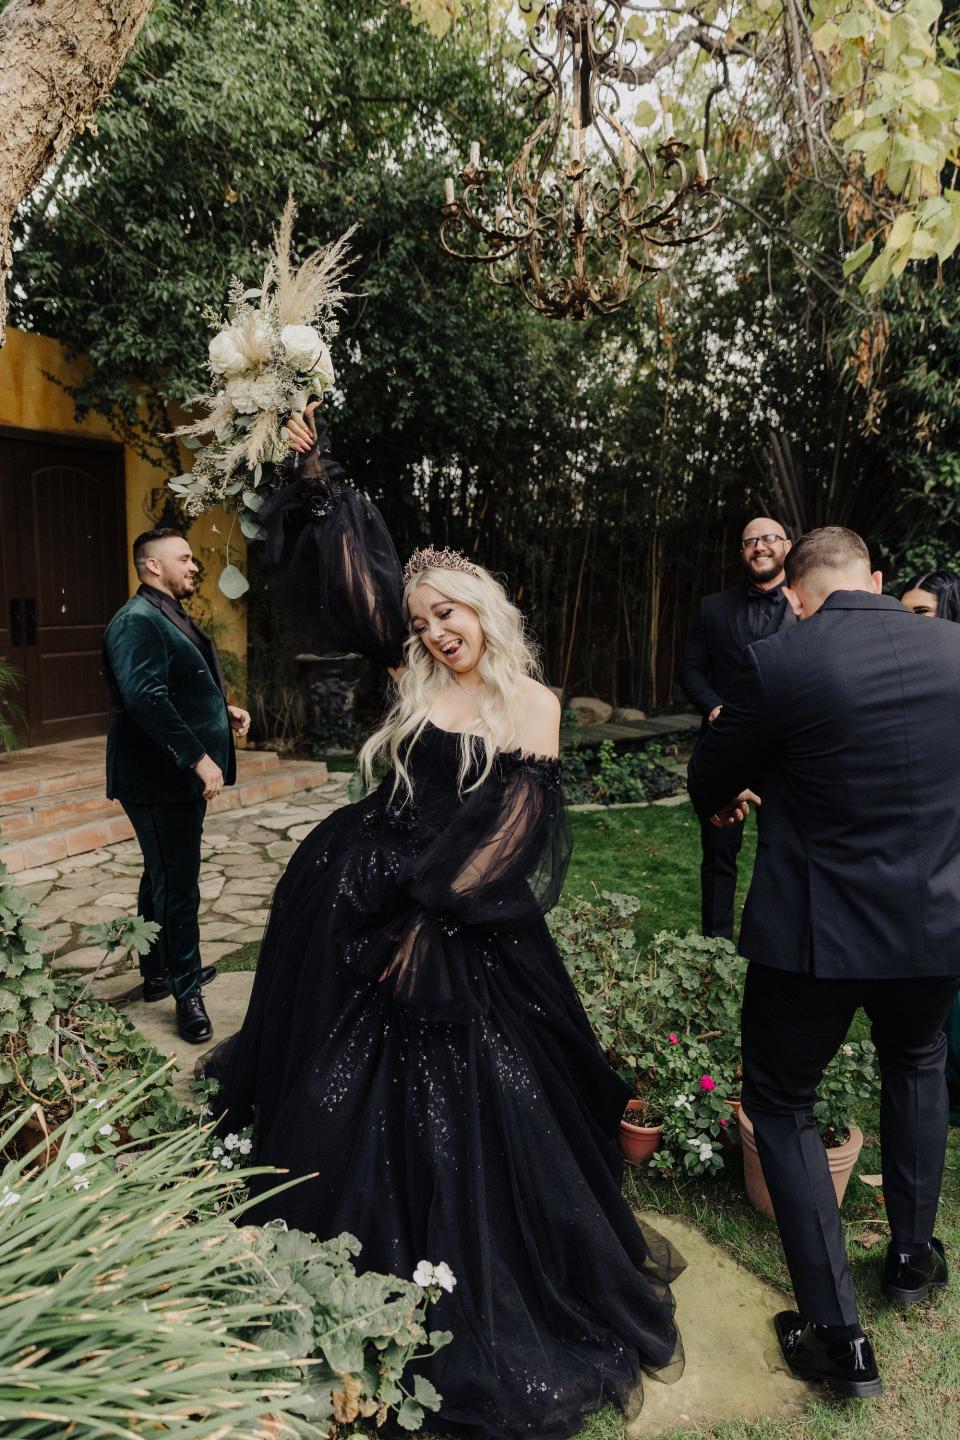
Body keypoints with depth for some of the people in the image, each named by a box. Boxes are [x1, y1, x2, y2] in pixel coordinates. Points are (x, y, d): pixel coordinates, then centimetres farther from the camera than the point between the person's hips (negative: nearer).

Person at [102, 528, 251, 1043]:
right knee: (178, 887, -1)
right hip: (160, 780, -11)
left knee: (164, 878, 21)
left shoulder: (170, 617, 17)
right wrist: (199, 758, -29)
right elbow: (146, 697, -30)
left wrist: (224, 711, 10)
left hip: (180, 776, 11)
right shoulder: (138, 621, -17)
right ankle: (186, 991, 12)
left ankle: (158, 972, 36)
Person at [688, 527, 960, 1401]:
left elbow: (711, 785, -2)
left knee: (780, 1102, 16)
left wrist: (724, 803, 22)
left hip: (814, 934, -4)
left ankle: (839, 1336, 18)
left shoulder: (779, 662, -16)